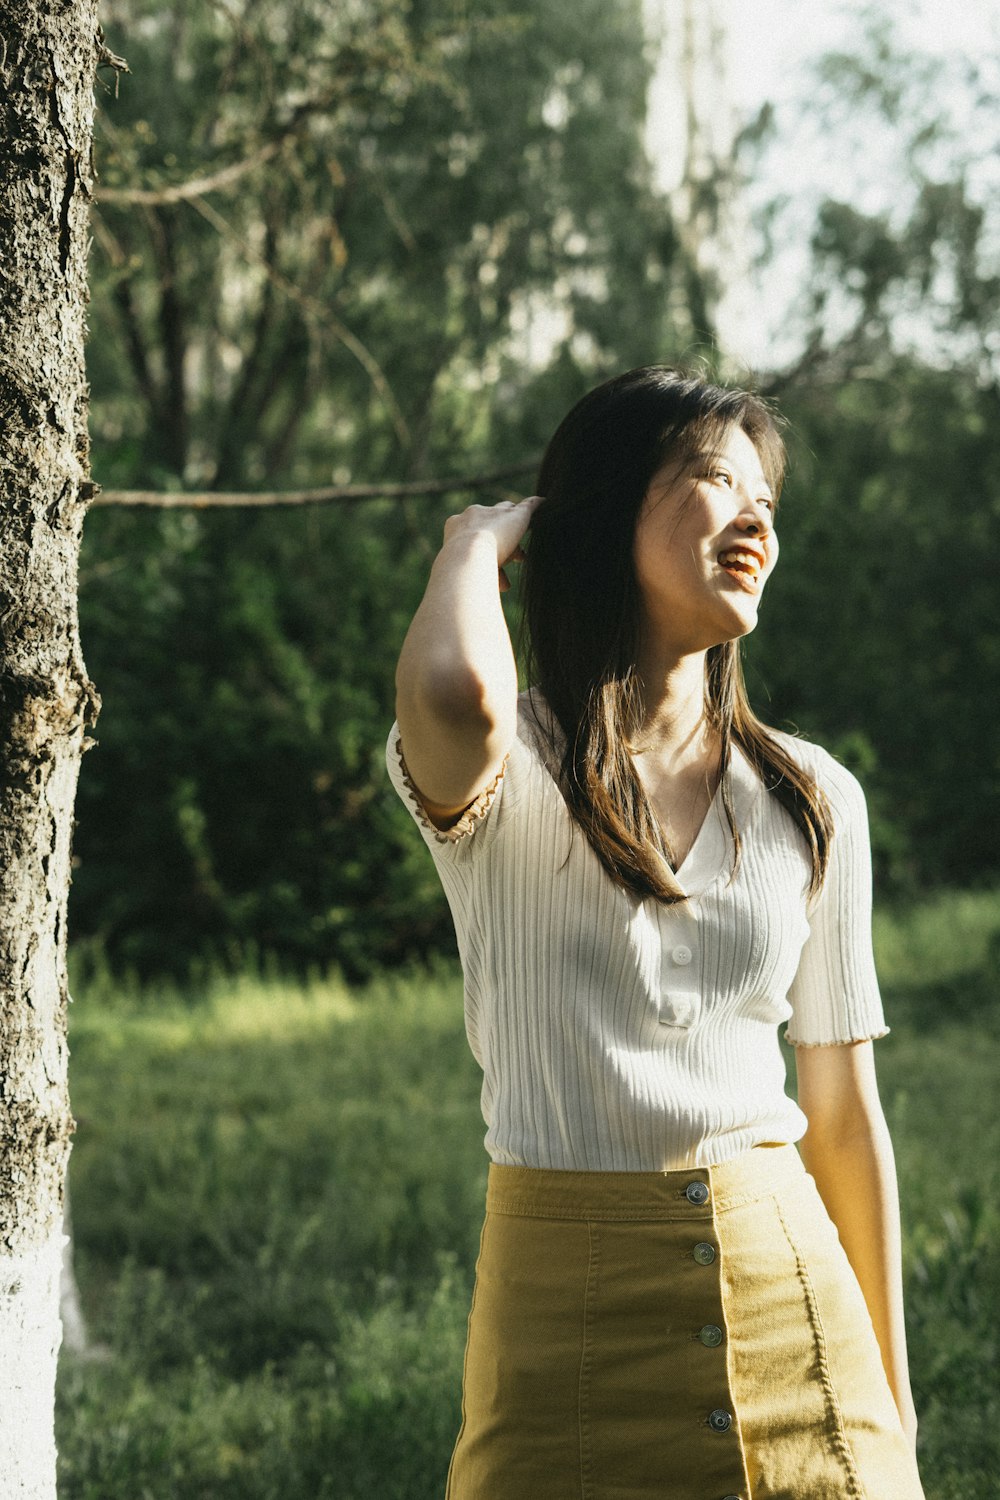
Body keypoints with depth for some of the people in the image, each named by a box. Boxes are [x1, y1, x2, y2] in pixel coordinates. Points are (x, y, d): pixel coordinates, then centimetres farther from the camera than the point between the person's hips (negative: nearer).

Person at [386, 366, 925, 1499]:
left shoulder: (813, 802, 7)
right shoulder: (507, 779, -5)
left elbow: (845, 1116, 11)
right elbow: (454, 698, -32)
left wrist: (892, 1400, 12)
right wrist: (477, 543, -9)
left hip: (791, 1284, 4)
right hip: (569, 1308, -3)